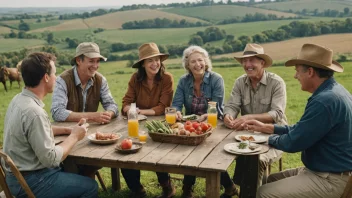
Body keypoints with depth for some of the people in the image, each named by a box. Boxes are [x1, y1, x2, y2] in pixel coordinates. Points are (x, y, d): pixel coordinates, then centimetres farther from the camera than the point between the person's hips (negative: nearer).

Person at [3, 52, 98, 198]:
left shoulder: (19, 99, 2)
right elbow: (51, 159, -25)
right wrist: (74, 136, -11)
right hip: (28, 183, -9)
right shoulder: (33, 112, -28)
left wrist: (66, 130, 7)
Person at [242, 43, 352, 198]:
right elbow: (301, 130, 16)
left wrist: (271, 138, -1)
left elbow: (292, 142, -22)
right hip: (330, 170, 10)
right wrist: (265, 127, 14)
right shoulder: (333, 91, 8)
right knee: (271, 180, 16)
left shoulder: (324, 101, -27)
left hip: (331, 179, -10)